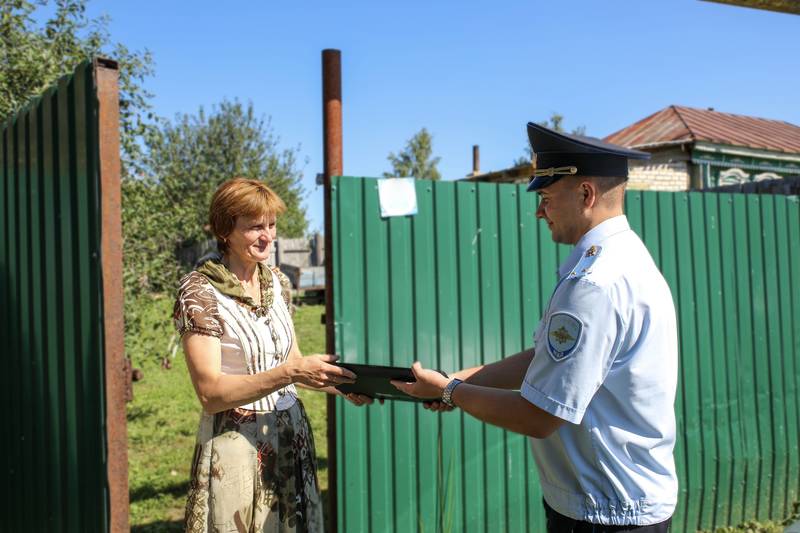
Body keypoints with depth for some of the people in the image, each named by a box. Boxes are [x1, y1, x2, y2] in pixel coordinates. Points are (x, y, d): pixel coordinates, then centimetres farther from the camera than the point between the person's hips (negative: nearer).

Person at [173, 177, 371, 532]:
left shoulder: (277, 282, 5)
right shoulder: (200, 291, -13)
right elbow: (210, 393, -18)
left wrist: (340, 386, -2)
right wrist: (290, 373, -27)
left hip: (293, 437, 6)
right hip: (236, 445, -5)